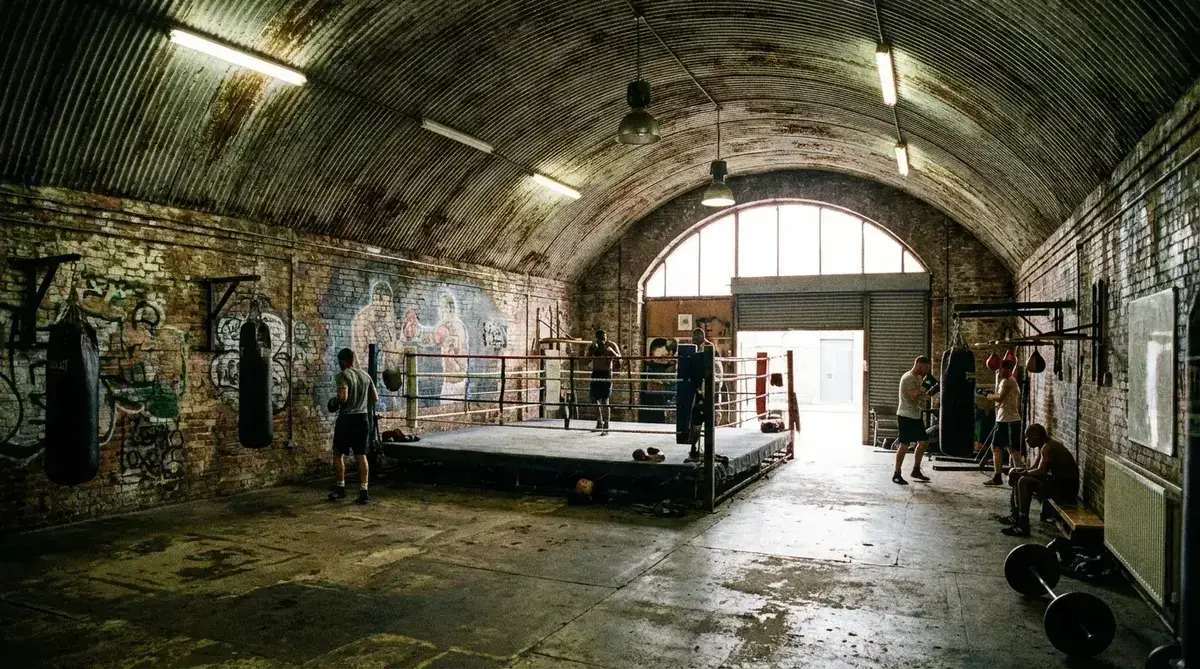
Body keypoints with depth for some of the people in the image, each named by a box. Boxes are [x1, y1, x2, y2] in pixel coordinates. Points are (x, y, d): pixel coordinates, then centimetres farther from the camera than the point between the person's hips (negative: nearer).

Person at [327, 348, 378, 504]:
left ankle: (340, 488, 18)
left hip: (347, 419, -5)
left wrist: (334, 402, -3)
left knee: (338, 453, 12)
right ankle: (363, 491, 3)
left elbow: (342, 397, -23)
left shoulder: (343, 375, -10)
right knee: (361, 455, 7)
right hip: (362, 418, 5)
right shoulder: (365, 375, 9)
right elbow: (375, 398, 13)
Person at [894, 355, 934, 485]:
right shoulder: (909, 378, -16)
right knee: (904, 445, -7)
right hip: (906, 416, -10)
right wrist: (923, 385, -16)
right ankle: (896, 475, 0)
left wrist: (926, 393, 5)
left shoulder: (916, 378, 15)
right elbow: (914, 397, -25)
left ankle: (916, 470, 22)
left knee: (924, 441, 12)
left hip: (915, 416, 10)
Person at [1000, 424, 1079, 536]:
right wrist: (1021, 471, -3)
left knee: (1024, 482, -22)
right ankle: (1016, 516, 17)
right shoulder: (1043, 446, 12)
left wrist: (1022, 472, -13)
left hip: (1066, 488, -10)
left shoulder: (1047, 448, -19)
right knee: (1019, 478, 12)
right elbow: (1034, 468, 15)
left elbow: (1040, 471, -28)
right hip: (1060, 482, 10)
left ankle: (1023, 526, -21)